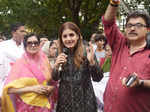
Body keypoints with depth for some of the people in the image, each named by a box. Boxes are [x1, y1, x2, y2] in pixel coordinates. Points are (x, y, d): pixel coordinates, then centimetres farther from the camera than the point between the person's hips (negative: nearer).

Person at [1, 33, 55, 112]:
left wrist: (50, 88, -7)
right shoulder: (20, 63, -8)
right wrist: (32, 88, -18)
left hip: (44, 105, 3)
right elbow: (9, 89, -13)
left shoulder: (44, 61, 2)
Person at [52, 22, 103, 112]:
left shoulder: (86, 52, -11)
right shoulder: (61, 54, -1)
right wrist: (56, 66, -15)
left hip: (84, 100, -3)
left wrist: (92, 61, -28)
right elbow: (55, 78, 4)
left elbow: (98, 78, -12)